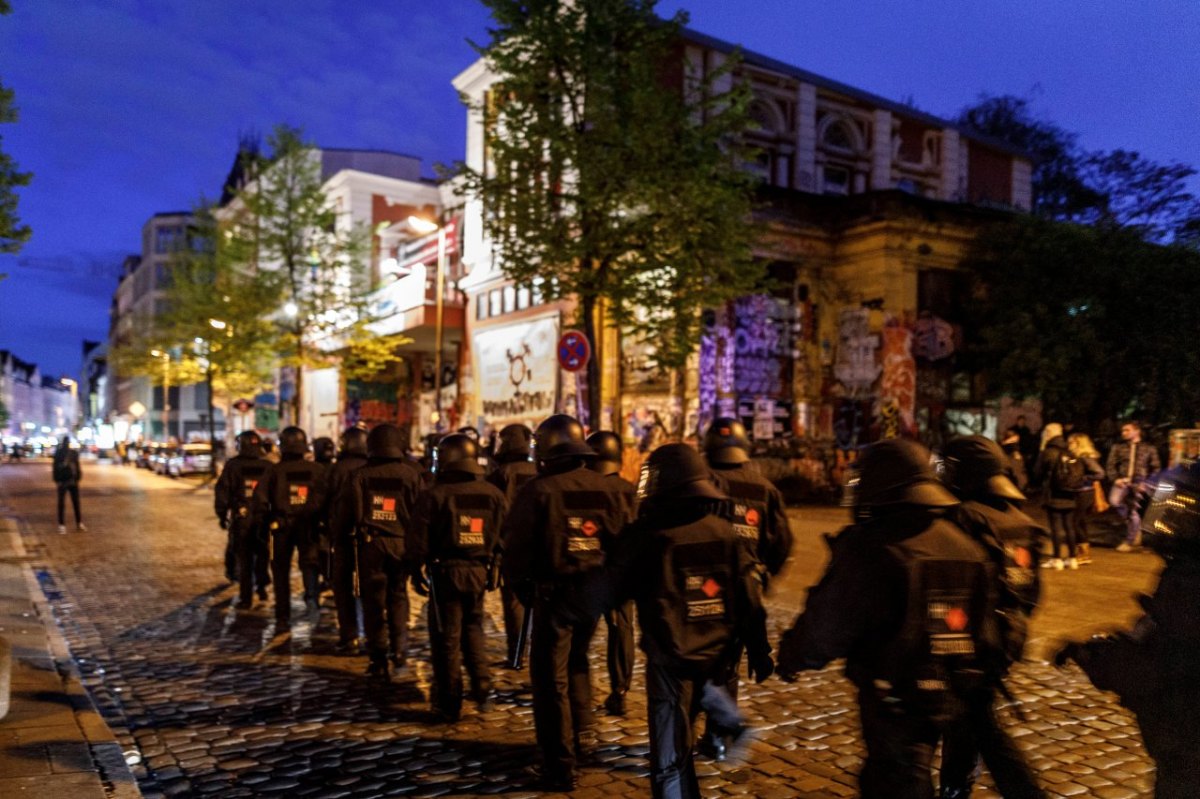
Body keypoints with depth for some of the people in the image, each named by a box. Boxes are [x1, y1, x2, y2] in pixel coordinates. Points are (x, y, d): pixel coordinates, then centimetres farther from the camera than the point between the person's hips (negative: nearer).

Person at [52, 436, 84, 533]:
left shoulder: (74, 453, 6)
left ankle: (79, 523, 16)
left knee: (76, 502, 8)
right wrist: (56, 480, -10)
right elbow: (55, 467, -4)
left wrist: (78, 478, 5)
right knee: (61, 503, 2)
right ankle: (62, 524, 7)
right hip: (62, 481, -3)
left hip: (73, 481, 3)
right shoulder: (58, 453, -4)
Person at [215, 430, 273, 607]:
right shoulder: (268, 467, 0)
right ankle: (261, 584, 12)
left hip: (240, 519, -1)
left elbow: (222, 492, -3)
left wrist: (222, 514, 6)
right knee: (262, 553, 22)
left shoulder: (232, 466, -4)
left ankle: (246, 598, 10)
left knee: (243, 558, 8)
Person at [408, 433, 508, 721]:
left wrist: (416, 571, 3)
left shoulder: (435, 495, -12)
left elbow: (419, 540, -9)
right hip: (479, 572, 4)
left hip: (446, 572, -4)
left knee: (446, 637, 6)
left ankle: (449, 704, 14)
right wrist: (494, 567, 15)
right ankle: (482, 690, 15)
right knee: (473, 628, 23)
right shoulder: (494, 494, 2)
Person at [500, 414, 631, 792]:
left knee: (550, 676, 5)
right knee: (576, 664, 26)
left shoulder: (538, 491, -13)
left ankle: (560, 764, 9)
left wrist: (520, 587, 5)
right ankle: (580, 739, 37)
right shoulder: (609, 489, 1)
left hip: (555, 593, -5)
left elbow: (517, 547, -11)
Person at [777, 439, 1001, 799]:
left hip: (895, 703, -7)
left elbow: (826, 626, -18)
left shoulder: (871, 549, -22)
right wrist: (965, 680, 23)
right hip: (948, 699, 7)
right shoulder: (967, 547, 3)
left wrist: (790, 656, 1)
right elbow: (985, 634, 9)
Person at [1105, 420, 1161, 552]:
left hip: (1138, 483, -1)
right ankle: (1136, 525, 2)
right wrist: (1115, 479, -9)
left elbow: (1156, 468, 9)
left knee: (1133, 511, -1)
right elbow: (1110, 465, 7)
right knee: (1114, 501, -25)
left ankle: (1129, 542, 13)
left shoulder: (1149, 449, 8)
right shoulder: (1118, 447, 9)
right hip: (1122, 481, 1)